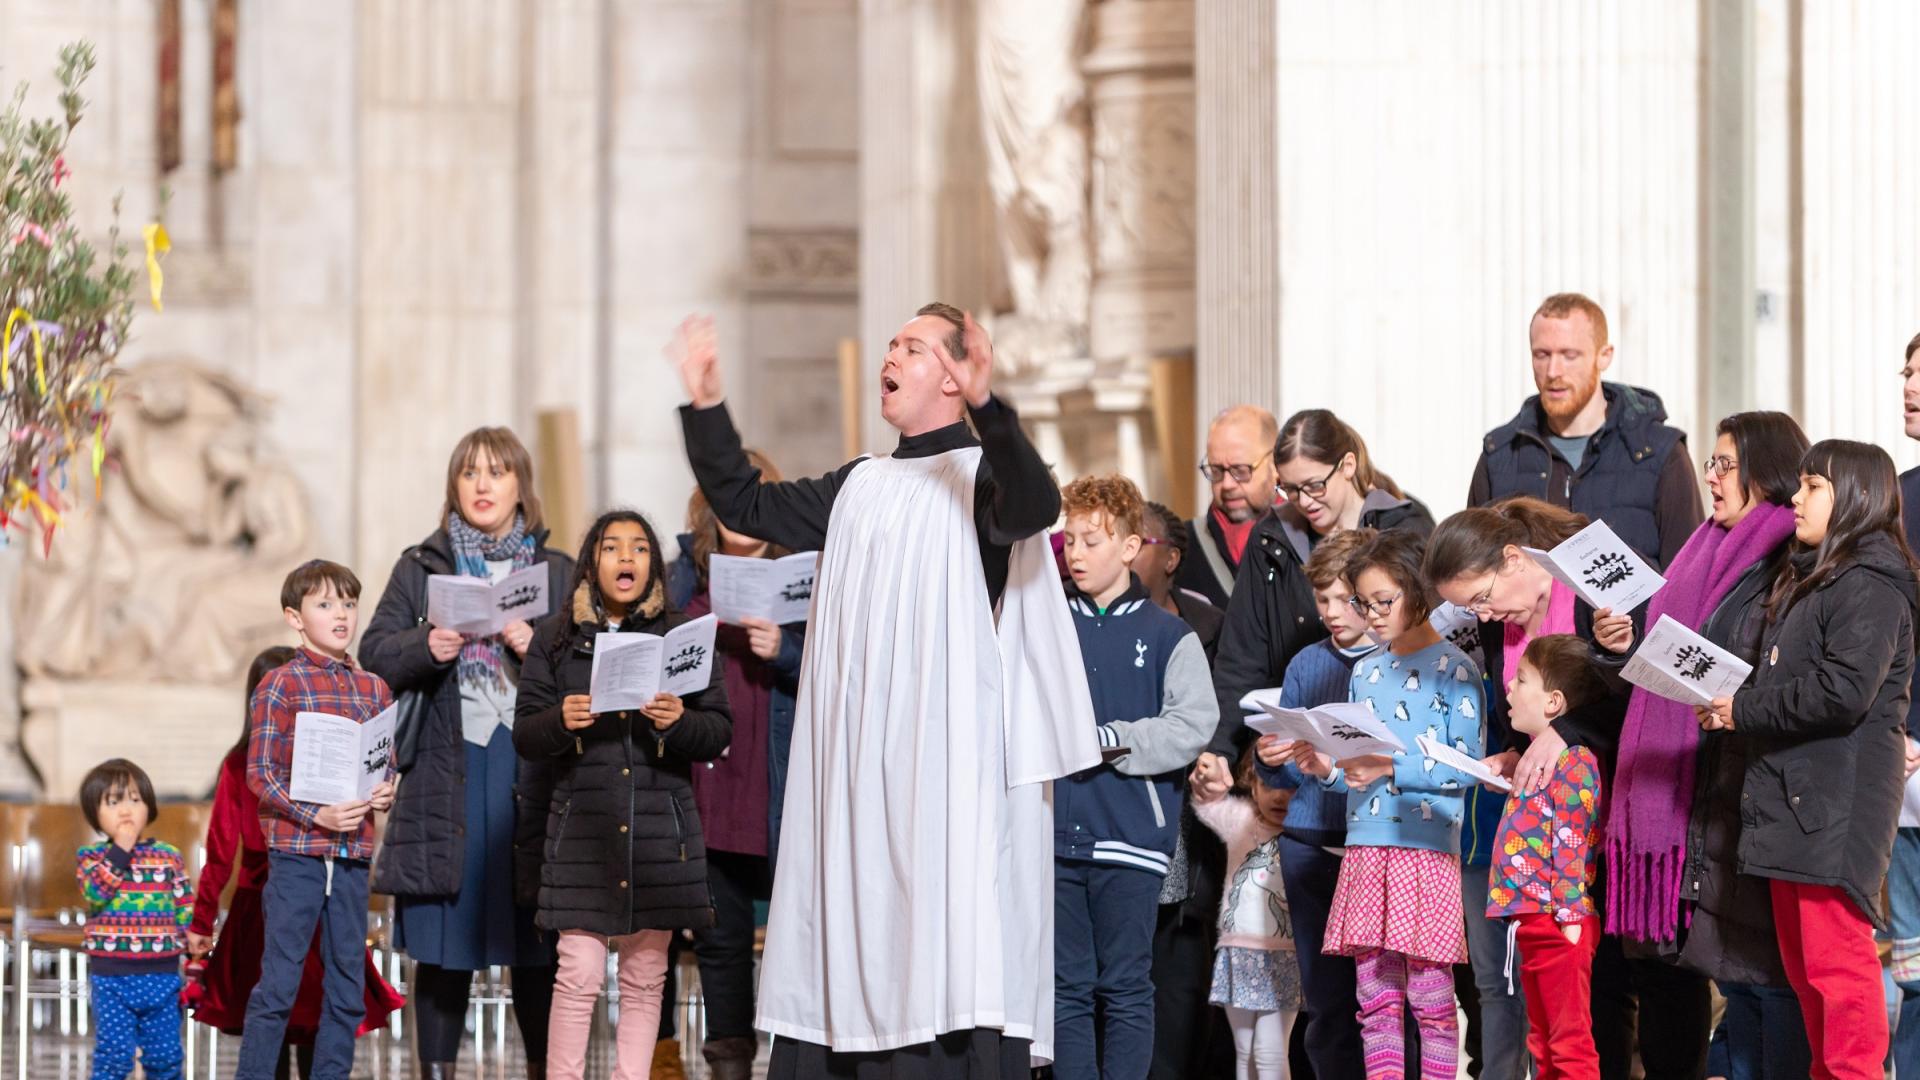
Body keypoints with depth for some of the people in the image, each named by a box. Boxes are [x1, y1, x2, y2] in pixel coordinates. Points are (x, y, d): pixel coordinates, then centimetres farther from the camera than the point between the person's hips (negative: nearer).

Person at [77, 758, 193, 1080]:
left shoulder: (169, 857, 6)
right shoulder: (92, 856, 1)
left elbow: (187, 914, 7)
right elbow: (95, 891, -19)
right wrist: (121, 848, -18)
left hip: (161, 975, 2)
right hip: (111, 978, -2)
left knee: (165, 1054, 7)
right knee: (114, 1054, -3)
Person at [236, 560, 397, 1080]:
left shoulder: (374, 689, 12)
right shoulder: (281, 685, -3)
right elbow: (260, 772, -7)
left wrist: (386, 794, -3)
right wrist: (315, 814, -18)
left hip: (353, 853, 5)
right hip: (296, 851, -5)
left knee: (347, 987, 8)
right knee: (279, 982, -4)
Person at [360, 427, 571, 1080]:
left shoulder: (558, 573, 12)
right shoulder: (420, 568, 12)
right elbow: (375, 653, 5)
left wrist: (539, 648, -12)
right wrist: (425, 647, -13)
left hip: (531, 771, 0)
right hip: (445, 772, 0)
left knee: (536, 945, 0)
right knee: (444, 941, 0)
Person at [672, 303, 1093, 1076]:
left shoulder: (981, 474, -2)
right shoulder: (858, 486, 19)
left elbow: (1036, 507, -25)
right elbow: (744, 505, 25)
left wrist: (987, 407, -40)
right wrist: (706, 408, 13)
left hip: (945, 761, -7)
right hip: (855, 763, 7)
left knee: (943, 957, -10)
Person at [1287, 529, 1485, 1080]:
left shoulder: (1452, 669, -4)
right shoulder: (1364, 672, 15)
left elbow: (1467, 766, -11)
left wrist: (1392, 768, -19)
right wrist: (1328, 767, 0)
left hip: (1427, 850, -6)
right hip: (1364, 849, 6)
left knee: (1429, 995, -3)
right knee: (1375, 998, 5)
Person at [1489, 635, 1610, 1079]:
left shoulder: (1573, 759, -14)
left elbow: (1571, 842, -20)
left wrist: (1569, 913, -22)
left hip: (1559, 925, -11)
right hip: (1532, 921, 11)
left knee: (1570, 1042, -9)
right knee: (1543, 1043, 14)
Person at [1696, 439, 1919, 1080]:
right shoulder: (1808, 581, 21)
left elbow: (1842, 692, -21)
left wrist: (1743, 710, -13)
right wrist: (1735, 709, 7)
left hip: (1836, 807, -10)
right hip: (1790, 799, 10)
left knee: (1835, 958, -10)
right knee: (1803, 961, 12)